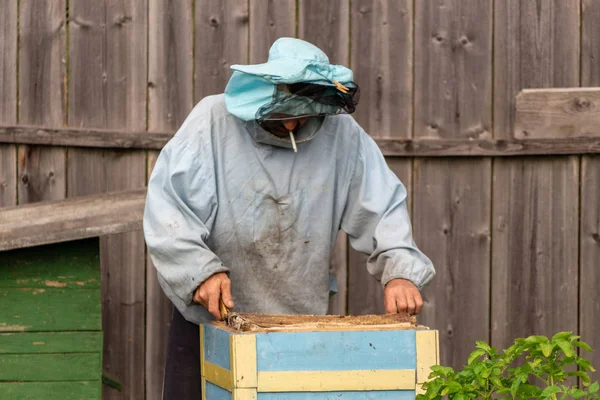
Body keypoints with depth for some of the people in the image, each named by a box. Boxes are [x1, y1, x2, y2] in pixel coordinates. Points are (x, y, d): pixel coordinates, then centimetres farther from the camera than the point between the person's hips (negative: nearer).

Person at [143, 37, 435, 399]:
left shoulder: (342, 134, -5)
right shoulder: (213, 121, -12)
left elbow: (384, 206, -2)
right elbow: (166, 205, -16)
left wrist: (399, 271, -18)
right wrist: (202, 271, -28)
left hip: (302, 319, 2)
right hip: (211, 318, -2)